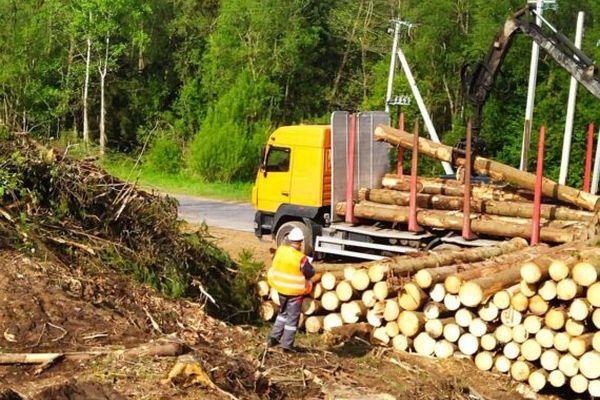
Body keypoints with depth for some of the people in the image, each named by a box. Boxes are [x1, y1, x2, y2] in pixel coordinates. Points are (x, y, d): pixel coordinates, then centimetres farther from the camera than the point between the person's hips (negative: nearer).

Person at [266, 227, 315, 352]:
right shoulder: (301, 258, -24)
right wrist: (308, 264, 7)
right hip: (295, 291, -6)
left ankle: (274, 337, 24)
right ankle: (287, 344, 13)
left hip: (281, 288, 6)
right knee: (292, 317, 8)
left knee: (283, 313, 26)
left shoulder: (280, 250, -9)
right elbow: (310, 273, -13)